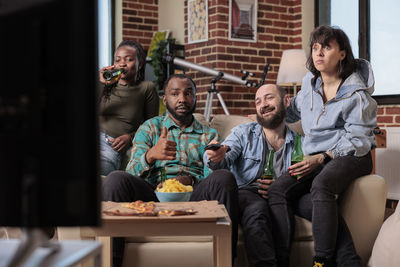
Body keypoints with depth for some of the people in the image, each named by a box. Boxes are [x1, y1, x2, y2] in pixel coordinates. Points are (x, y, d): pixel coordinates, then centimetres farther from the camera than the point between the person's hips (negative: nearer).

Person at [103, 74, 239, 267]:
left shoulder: (209, 135, 23)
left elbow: (212, 175, 11)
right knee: (116, 179, -28)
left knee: (224, 178, -30)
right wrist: (151, 155, -18)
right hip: (154, 194, 0)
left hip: (194, 196, 0)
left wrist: (190, 180, -13)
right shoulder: (149, 128, 20)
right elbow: (132, 172, 6)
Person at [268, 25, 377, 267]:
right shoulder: (310, 83, 12)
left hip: (351, 156, -6)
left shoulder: (356, 94, -7)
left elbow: (357, 141, -11)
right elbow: (295, 110, 35)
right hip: (316, 157, 6)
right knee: (278, 190, -22)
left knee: (321, 184, -39)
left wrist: (321, 158, -20)